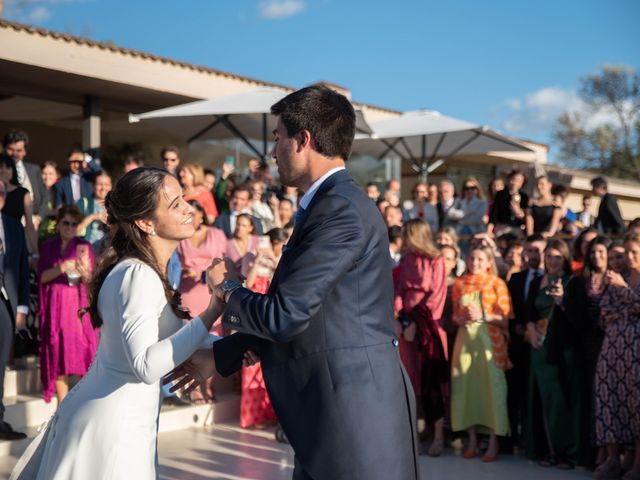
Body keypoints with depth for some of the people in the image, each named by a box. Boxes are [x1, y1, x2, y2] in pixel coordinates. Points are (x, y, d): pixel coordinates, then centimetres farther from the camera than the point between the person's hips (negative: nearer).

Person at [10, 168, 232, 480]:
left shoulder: (145, 270, 8)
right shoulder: (138, 275, -21)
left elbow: (166, 335, 14)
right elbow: (146, 366, -31)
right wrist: (214, 309, -31)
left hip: (110, 418, 9)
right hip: (112, 426, -9)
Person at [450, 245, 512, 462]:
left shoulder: (497, 284, 2)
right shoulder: (459, 284, 11)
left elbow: (505, 318, -1)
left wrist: (483, 316, -14)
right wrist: (461, 319, -5)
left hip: (489, 341, -3)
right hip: (466, 340, 3)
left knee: (491, 385, -8)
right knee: (466, 386, 1)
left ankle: (493, 443, -2)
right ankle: (472, 440, 11)